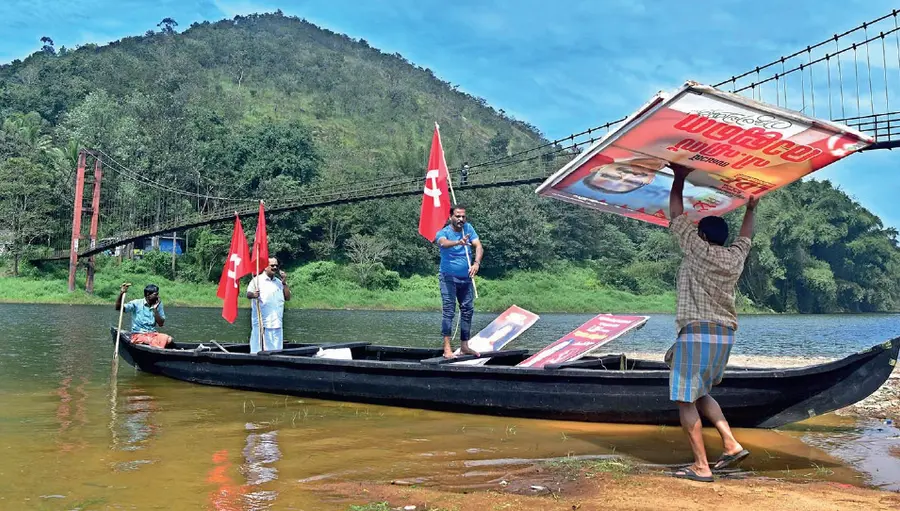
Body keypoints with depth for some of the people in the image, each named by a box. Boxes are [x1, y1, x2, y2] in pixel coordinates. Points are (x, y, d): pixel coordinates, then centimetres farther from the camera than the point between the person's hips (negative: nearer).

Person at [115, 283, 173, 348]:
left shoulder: (158, 305, 7)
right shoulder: (137, 303, -2)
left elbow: (161, 324, 1)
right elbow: (118, 308, -11)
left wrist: (155, 309, -10)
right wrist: (121, 293, -26)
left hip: (153, 334, 4)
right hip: (138, 335, -3)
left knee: (169, 339, -28)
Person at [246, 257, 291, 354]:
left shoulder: (279, 282, 17)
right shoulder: (257, 280, 4)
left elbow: (288, 297, 13)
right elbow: (248, 294, -5)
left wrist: (284, 283, 2)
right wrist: (253, 295, -27)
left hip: (276, 323, 4)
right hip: (260, 321, -4)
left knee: (275, 350, 3)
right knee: (258, 349, -5)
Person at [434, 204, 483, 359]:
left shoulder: (468, 228, 4)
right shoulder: (443, 232, -10)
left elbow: (479, 246, -6)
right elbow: (443, 242, -33)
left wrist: (476, 263, -24)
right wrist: (458, 242, -54)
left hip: (466, 278, 5)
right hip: (448, 277, -5)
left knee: (468, 311, 9)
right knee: (448, 311, -11)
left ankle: (464, 346, 20)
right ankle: (447, 348, -12)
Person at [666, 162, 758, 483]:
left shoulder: (698, 249, -5)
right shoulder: (735, 257, 11)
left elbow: (676, 215, 2)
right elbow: (745, 236, 33)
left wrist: (679, 178, 12)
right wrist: (750, 209, 49)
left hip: (697, 333, -8)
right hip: (725, 335, 8)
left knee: (685, 400, -3)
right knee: (698, 394, 22)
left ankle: (701, 467, -4)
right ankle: (731, 444, 12)